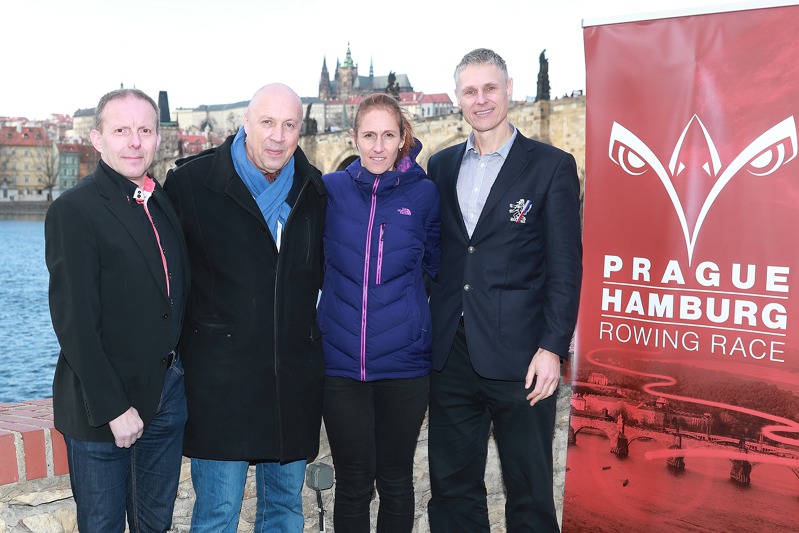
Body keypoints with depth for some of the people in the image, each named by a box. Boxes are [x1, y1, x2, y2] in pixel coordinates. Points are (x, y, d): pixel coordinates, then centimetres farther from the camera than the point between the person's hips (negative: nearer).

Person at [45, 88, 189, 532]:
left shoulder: (164, 202, 10)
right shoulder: (73, 210, -12)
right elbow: (74, 321, -16)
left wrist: (181, 374, 6)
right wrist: (113, 407, -17)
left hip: (168, 393, 6)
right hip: (103, 404, -6)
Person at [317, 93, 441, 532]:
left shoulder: (423, 192, 1)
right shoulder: (331, 189, 2)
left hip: (404, 360, 0)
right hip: (341, 360, 0)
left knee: (395, 480, 13)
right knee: (352, 483, 9)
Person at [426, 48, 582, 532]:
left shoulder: (551, 166, -1)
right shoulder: (441, 166, 11)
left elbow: (565, 266, -5)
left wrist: (552, 347, -12)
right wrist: (428, 334, 6)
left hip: (519, 357, -4)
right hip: (451, 353, 4)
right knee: (452, 488, 14)